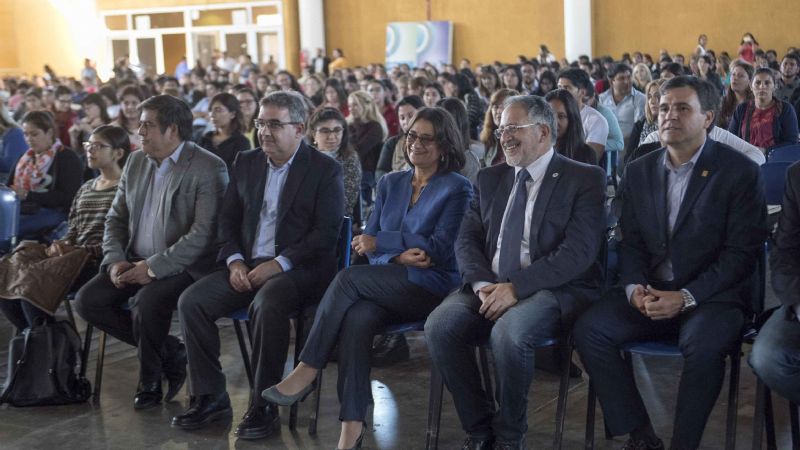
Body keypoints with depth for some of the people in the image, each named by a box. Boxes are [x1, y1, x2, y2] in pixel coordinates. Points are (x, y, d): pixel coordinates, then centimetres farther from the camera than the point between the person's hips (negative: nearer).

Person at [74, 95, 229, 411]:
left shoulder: (208, 168, -11)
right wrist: (115, 261, -3)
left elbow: (204, 233, -19)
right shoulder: (136, 162, 12)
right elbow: (115, 219, 16)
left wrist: (154, 267, -22)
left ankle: (150, 381, -3)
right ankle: (168, 351, 2)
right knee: (87, 300, -13)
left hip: (182, 267, -7)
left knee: (147, 302, -33)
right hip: (135, 263, 7)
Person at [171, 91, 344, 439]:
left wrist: (279, 264, -19)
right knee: (191, 301, -16)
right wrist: (235, 261, -3)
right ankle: (210, 397, -4)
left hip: (297, 268, -5)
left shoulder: (325, 170, -2)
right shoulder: (246, 162, 14)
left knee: (266, 305, -36)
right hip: (247, 266, 6)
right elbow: (228, 220, 16)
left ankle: (264, 406, -21)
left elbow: (326, 233, -11)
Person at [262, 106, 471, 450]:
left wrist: (382, 242, -13)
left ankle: (306, 371, -21)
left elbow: (441, 249, -9)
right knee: (356, 319, -31)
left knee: (349, 278, -28)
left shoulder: (457, 188, 1)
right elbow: (369, 243, 12)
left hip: (431, 288, -4)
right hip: (387, 287, 4)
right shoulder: (390, 183, 18)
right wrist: (399, 255, -10)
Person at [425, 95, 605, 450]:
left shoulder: (584, 179, -1)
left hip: (553, 289, -5)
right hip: (488, 286, 5)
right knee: (439, 326, -23)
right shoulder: (491, 178, 17)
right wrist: (482, 284, -11)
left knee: (508, 331, -35)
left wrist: (515, 287, -20)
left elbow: (578, 251, -13)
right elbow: (467, 240, 10)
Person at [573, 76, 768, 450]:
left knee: (703, 344, -36)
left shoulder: (739, 172, -4)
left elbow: (741, 252, -9)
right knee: (588, 330, -18)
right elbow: (631, 242, 12)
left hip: (710, 296, -4)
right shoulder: (639, 171, 11)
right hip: (649, 293, 5)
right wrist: (634, 288, -10)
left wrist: (685, 297, -19)